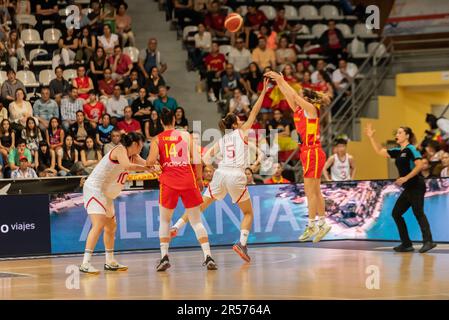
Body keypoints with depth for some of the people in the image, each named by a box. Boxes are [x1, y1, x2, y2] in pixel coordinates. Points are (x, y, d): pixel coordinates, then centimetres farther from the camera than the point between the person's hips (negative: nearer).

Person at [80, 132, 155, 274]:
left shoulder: (133, 156, 11)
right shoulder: (120, 150, -17)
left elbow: (147, 164, 7)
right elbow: (127, 165, -34)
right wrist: (146, 168, -28)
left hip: (106, 194, 11)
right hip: (94, 189, -11)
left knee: (111, 227, 18)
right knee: (99, 225, -22)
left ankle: (110, 262, 31)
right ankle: (85, 264, -27)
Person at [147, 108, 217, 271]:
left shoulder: (157, 140, 6)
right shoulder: (186, 135, 8)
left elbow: (151, 162, -6)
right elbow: (196, 159, 3)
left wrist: (146, 163, 16)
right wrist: (199, 178, 12)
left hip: (168, 181, -1)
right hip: (188, 180, 1)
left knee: (164, 221, 17)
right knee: (196, 221, 8)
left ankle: (164, 257, 4)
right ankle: (208, 256, -4)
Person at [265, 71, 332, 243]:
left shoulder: (311, 109, -9)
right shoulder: (298, 111, 12)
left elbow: (293, 95, -16)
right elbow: (288, 95, 13)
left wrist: (281, 79, -11)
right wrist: (277, 80, 6)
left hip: (313, 153, -9)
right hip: (307, 153, 9)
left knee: (310, 192, -7)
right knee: (315, 192, 10)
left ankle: (311, 227, -4)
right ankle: (322, 224, 14)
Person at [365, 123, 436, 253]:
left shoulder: (411, 149, -8)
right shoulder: (398, 151, 16)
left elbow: (419, 165, -20)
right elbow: (380, 151, 24)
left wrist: (406, 178, -24)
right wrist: (371, 137, 18)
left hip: (416, 186, -9)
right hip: (408, 189, 9)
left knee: (418, 213, -17)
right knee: (396, 213, 8)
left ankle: (428, 241, -23)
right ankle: (406, 244, 9)